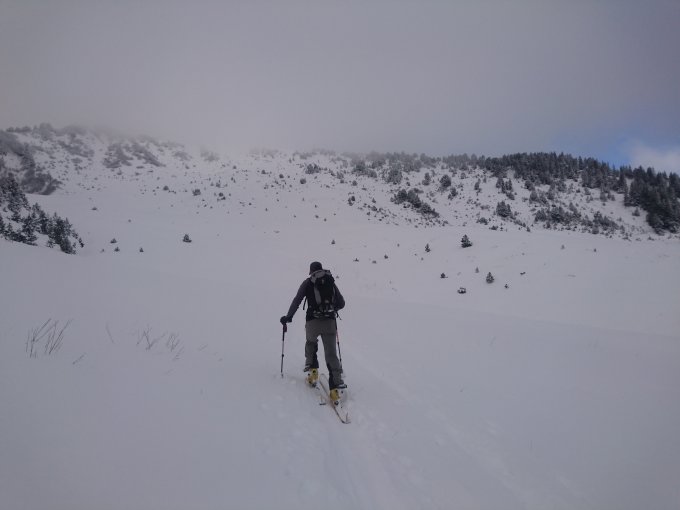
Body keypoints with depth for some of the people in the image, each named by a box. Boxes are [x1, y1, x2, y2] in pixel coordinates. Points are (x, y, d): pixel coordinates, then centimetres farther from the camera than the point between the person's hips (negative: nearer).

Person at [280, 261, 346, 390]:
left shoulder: (308, 282, 6)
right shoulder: (331, 282, 13)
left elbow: (297, 300, 0)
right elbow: (341, 303, 16)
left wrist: (288, 316, 9)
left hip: (313, 322, -1)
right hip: (329, 322, 1)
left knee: (311, 342, 30)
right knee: (331, 352, 1)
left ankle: (311, 365, 18)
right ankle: (336, 380, -9)